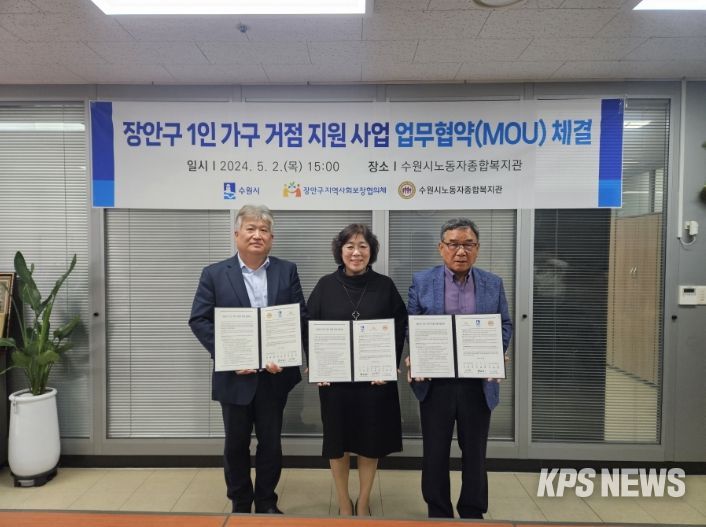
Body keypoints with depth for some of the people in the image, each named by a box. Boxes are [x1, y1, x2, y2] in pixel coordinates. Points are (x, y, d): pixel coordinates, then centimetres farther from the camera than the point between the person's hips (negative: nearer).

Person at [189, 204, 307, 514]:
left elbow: (301, 317, -1)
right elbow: (198, 320, -5)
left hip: (274, 374, 1)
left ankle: (266, 503, 33)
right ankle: (240, 504, 34)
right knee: (236, 444, 14)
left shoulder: (287, 271, 2)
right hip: (235, 375, -1)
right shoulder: (214, 274, -1)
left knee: (271, 443, 13)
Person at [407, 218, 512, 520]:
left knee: (475, 453, 15)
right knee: (435, 453, 12)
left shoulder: (493, 284, 4)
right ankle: (438, 513, 31)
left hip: (478, 383, 1)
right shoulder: (422, 281, -1)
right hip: (435, 382, -1)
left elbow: (505, 325, 8)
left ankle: (473, 513, 35)